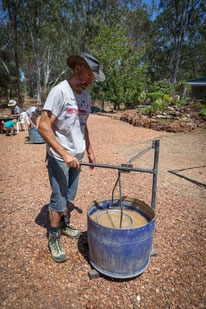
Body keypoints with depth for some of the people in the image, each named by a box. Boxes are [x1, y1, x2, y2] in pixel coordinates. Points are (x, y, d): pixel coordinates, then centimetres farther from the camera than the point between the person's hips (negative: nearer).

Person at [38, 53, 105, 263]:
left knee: (69, 198, 19)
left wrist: (89, 150, 19)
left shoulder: (86, 96, 10)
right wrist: (64, 154, -25)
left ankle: (64, 225, 41)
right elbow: (43, 127, -21)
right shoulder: (59, 91, -15)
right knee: (59, 202, 3)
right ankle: (53, 239, 25)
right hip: (59, 159, -7)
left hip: (76, 158, 7)